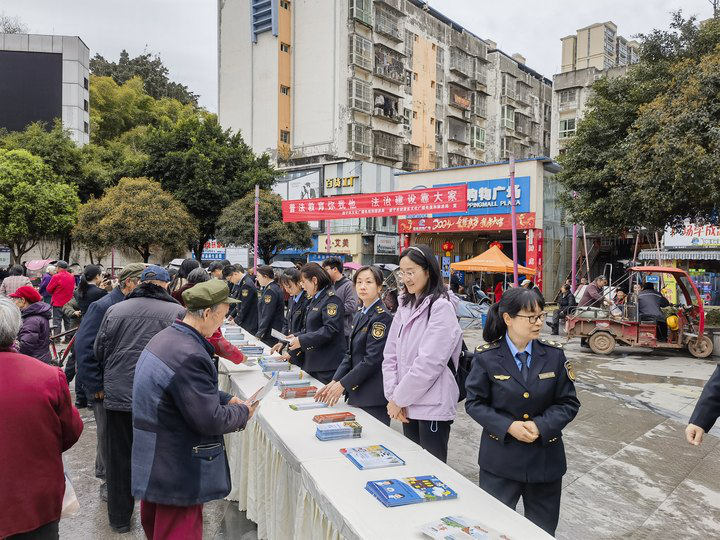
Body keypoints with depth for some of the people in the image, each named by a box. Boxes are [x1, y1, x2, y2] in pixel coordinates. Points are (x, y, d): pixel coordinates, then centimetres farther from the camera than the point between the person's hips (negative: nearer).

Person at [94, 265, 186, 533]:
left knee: (120, 458, 16)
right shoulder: (177, 312, -8)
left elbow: (100, 352, 9)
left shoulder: (115, 310, 1)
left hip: (118, 395, 2)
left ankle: (119, 518, 30)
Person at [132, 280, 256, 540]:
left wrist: (225, 399, 7)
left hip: (155, 462, 10)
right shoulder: (189, 356, -30)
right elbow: (210, 420, -26)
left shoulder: (166, 337, 2)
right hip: (177, 470, -10)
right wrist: (243, 412, -9)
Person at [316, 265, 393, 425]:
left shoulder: (382, 317, -13)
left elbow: (372, 359, -18)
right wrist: (334, 381, 2)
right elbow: (350, 354, 13)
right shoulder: (359, 315, 13)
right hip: (356, 392, 8)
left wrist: (343, 384, -14)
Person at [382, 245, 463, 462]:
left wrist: (399, 398, -13)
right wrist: (393, 395, -4)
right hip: (408, 404, 7)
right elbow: (391, 354, 7)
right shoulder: (405, 306, 8)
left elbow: (430, 362, -20)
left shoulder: (441, 307, -14)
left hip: (432, 406, -6)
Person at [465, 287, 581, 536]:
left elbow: (569, 403, -1)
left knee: (542, 530, 18)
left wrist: (541, 426, -17)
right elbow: (474, 403, -6)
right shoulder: (486, 357, -10)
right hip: (500, 458, -2)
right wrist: (508, 426, -20)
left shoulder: (554, 354, -4)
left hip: (545, 457, 2)